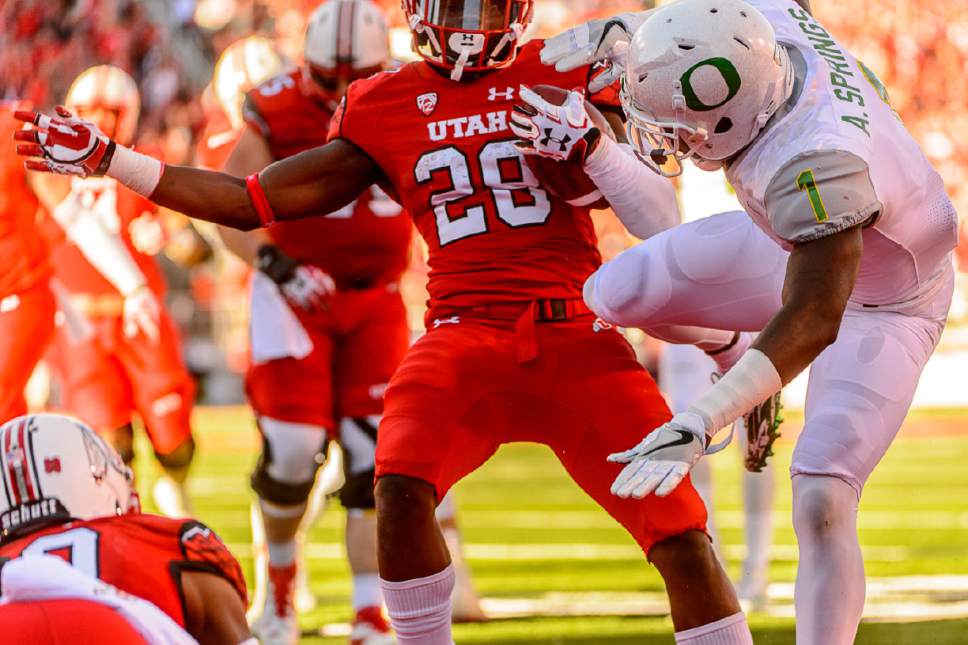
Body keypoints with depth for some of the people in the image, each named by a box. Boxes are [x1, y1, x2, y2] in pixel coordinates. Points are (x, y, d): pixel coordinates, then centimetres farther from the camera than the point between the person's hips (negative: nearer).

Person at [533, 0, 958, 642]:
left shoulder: (815, 168, -46)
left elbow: (811, 322, -44)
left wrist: (695, 427, -49)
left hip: (879, 305, -8)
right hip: (791, 247, 8)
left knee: (822, 506, -18)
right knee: (609, 299, 2)